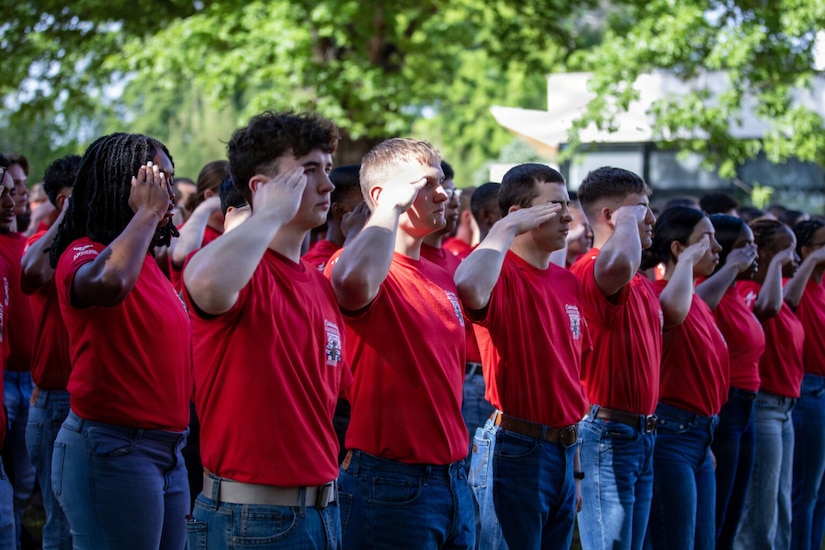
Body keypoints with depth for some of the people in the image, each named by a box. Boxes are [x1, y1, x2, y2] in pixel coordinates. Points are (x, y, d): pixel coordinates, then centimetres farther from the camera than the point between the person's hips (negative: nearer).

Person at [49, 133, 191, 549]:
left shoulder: (146, 262, 15)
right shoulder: (83, 254, -11)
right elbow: (109, 281, -36)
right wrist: (148, 211, -21)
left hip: (165, 450, 8)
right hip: (111, 451, -8)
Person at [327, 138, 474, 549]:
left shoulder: (442, 279, 14)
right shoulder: (373, 270, -11)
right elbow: (354, 281, -37)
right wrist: (393, 205, -23)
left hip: (453, 480, 8)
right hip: (391, 483, -8)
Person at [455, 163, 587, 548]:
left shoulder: (569, 282, 12)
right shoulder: (503, 274, -12)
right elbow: (469, 286, -38)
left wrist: (577, 464, 17)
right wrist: (507, 227, -22)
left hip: (565, 449, 8)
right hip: (518, 448, -7)